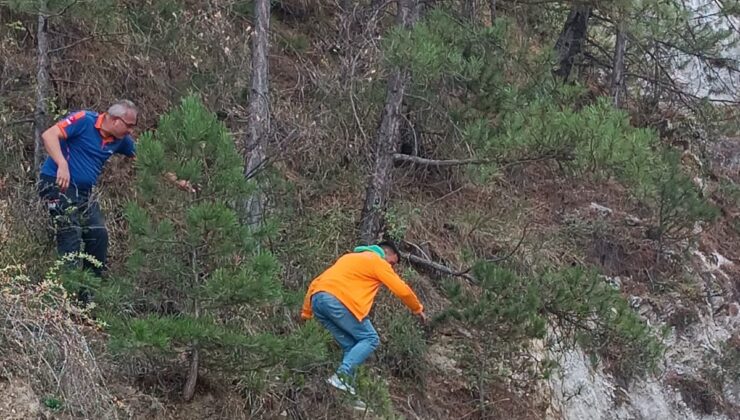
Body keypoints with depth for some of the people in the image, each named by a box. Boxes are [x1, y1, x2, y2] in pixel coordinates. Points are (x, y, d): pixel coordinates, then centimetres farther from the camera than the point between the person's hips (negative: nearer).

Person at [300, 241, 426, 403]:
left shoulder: (349, 257, 34)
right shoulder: (378, 262, 13)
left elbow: (315, 283, 31)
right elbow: (402, 290, 11)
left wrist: (306, 312, 32)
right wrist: (418, 309, 27)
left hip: (317, 300, 8)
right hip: (338, 300, -8)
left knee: (350, 345, 14)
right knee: (370, 339, 1)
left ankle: (347, 388, 2)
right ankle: (343, 375, -17)